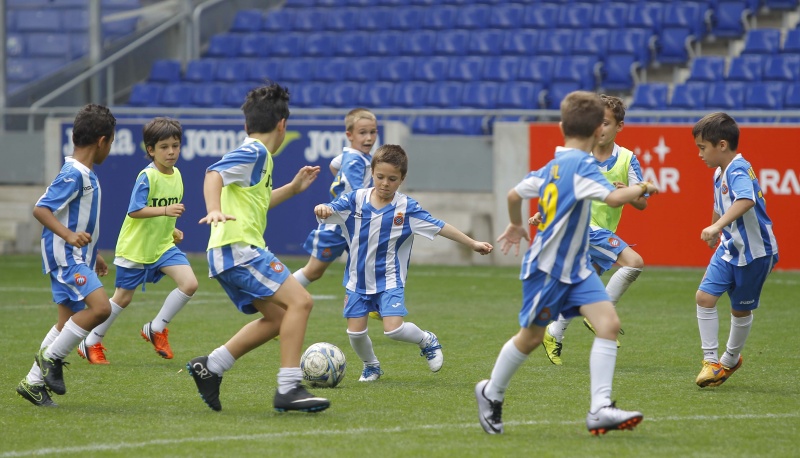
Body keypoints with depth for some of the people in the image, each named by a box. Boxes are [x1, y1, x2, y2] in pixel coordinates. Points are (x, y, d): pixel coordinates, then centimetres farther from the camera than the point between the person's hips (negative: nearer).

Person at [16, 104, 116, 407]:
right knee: (100, 307, -22)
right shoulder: (74, 174, -16)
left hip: (76, 258, 10)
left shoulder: (86, 174, 15)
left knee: (69, 321, 9)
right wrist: (69, 235, -37)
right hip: (65, 257, -10)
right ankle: (51, 357, -10)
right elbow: (41, 209, -24)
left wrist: (93, 256, 33)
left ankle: (34, 382, 13)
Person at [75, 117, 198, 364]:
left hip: (163, 245, 6)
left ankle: (156, 329, 3)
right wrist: (165, 210, -36)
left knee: (189, 283, -12)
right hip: (136, 248, -6)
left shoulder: (176, 175, 3)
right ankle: (91, 343, 22)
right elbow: (134, 211, -28)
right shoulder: (147, 177, -19)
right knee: (123, 298, 5)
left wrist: (172, 230, 8)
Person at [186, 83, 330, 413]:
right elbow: (214, 174, -25)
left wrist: (293, 188, 40)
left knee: (278, 317, 13)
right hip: (239, 249, -10)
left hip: (230, 254, 10)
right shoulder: (254, 152, -7)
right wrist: (214, 210, -41)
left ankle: (210, 367, 13)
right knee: (300, 301, -16)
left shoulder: (257, 155, 23)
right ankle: (288, 389, -20)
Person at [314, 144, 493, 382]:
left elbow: (439, 227, -6)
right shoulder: (356, 199, -8)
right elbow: (330, 211, -18)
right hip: (358, 280, 2)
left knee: (393, 329, -18)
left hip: (390, 280, -2)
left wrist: (473, 244, -4)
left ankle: (427, 341, 15)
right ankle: (371, 366, 31)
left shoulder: (407, 208, -10)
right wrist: (322, 209, -43)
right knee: (355, 332, 0)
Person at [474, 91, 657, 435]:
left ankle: (600, 408, -14)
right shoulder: (581, 165, -21)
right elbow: (613, 197, -34)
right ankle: (491, 394, 32)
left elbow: (515, 194, 18)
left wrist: (516, 226, 35)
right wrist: (641, 189, -15)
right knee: (531, 337, 9)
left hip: (576, 268, 8)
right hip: (547, 267, -8)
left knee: (609, 323, -8)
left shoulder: (553, 166, 6)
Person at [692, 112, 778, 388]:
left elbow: (746, 201, -44)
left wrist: (717, 226, -52)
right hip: (729, 248, 8)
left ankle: (731, 359, 30)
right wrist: (715, 235, 41)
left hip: (754, 251, -8)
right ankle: (711, 360, 1)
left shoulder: (738, 171, -23)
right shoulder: (720, 173, 7)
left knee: (741, 310, 7)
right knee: (704, 297, -7)